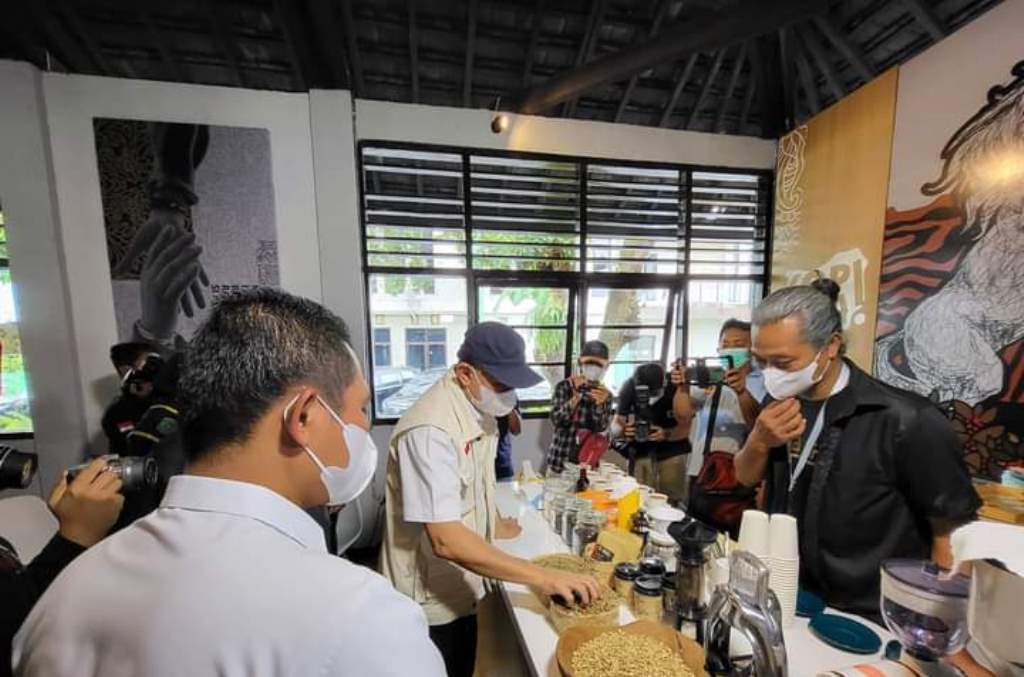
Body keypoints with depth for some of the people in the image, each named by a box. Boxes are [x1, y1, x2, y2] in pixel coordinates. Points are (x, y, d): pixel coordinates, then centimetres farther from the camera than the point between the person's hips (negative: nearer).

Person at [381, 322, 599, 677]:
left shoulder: (478, 407, -3)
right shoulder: (430, 430, -32)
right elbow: (446, 540, -35)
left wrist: (492, 524, 14)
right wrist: (543, 577, -35)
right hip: (430, 601, -7)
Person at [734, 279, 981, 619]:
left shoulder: (904, 421, -23)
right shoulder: (781, 401, -6)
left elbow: (951, 533, -13)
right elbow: (747, 477, 2)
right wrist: (759, 441, -17)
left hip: (869, 619, -4)